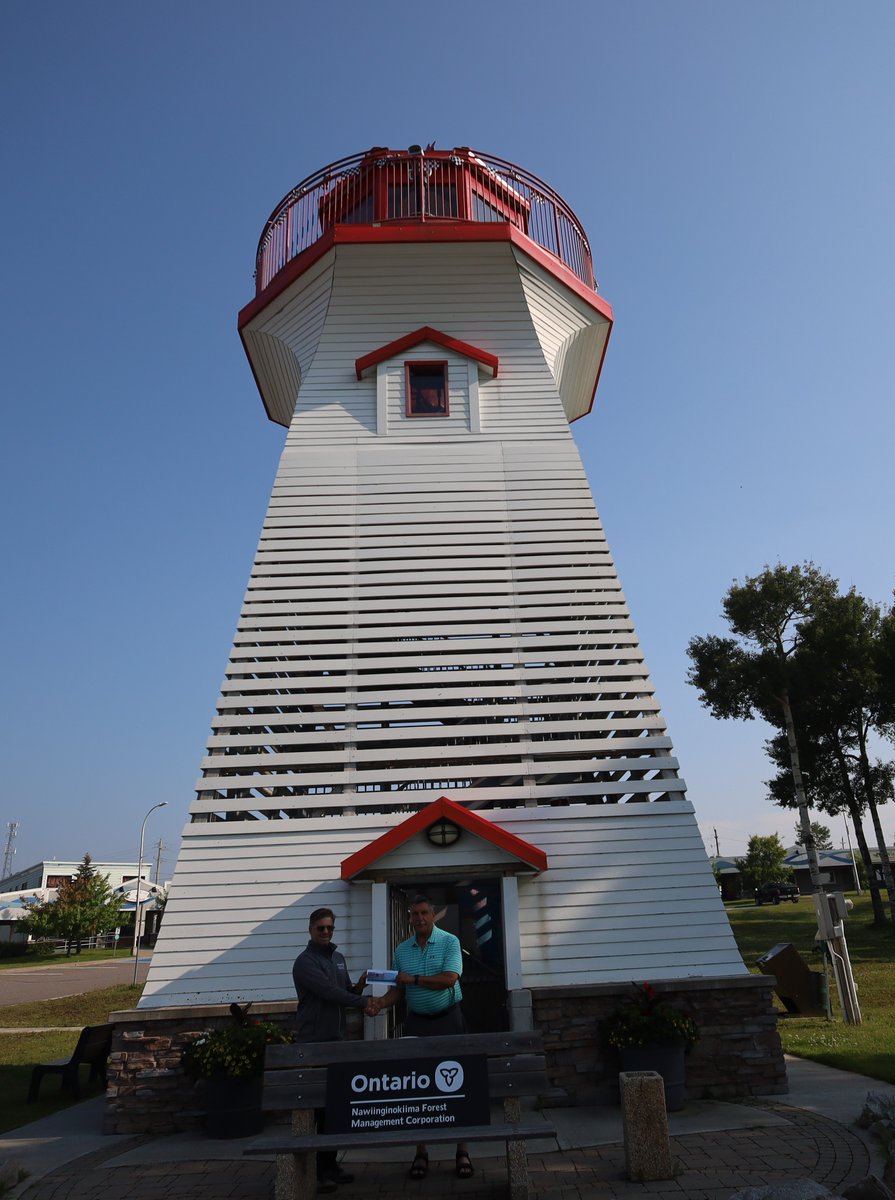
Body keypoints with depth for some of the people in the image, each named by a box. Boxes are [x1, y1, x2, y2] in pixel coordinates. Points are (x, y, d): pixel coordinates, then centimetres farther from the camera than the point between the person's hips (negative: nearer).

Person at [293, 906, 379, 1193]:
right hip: (313, 1042, -7)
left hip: (336, 1039, 7)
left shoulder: (339, 958, 13)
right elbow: (330, 992, -21)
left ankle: (329, 1164, 22)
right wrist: (365, 1003, -19)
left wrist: (359, 986, -6)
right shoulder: (305, 962, -12)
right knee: (313, 1106, -2)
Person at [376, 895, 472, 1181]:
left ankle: (462, 1150, 11)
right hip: (417, 1022, 4)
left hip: (448, 1020, -3)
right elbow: (398, 990, 6)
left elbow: (449, 979, -19)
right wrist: (380, 1003, -13)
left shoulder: (449, 942, -7)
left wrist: (414, 979, -16)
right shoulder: (401, 951, 6)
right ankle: (421, 1151, 18)